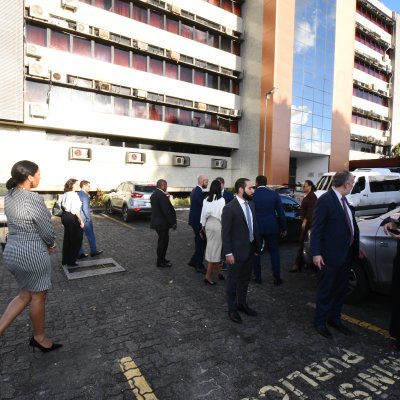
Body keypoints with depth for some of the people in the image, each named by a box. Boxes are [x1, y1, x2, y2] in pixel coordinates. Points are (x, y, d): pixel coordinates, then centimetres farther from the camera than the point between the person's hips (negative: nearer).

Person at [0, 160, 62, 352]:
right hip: (32, 253, -8)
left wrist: (44, 244, 9)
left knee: (25, 294, 23)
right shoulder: (33, 198, -21)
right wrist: (51, 244, 4)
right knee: (38, 296, 11)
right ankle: (39, 338, 29)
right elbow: (46, 229, -17)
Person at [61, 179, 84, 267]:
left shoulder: (65, 194, 12)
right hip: (72, 218, -9)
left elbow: (63, 205, 16)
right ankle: (71, 261, 10)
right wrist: (81, 221, -18)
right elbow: (76, 210, -21)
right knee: (76, 240, 4)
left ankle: (65, 260, 25)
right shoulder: (74, 194, -16)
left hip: (65, 216, 9)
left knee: (67, 239, 16)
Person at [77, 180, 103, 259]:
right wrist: (89, 218, -13)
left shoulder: (77, 194, 9)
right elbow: (85, 208, -22)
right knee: (91, 236, 8)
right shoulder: (85, 195, -17)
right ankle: (93, 251, 19)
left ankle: (80, 253, 19)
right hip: (85, 220, -8)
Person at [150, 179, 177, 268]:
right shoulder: (162, 195, -21)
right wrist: (173, 222, -16)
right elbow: (166, 211, -23)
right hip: (162, 222, -10)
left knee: (162, 240, 20)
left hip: (157, 221, 10)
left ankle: (161, 259, 32)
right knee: (163, 241, 2)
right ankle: (161, 262, 12)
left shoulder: (154, 194, 10)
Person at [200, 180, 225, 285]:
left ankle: (218, 271, 29)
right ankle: (208, 275, 4)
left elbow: (203, 213, 7)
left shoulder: (206, 200, 2)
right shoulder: (221, 200, -13)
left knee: (212, 248, 15)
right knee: (215, 249, 1)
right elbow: (222, 214, -13)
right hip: (217, 224, -6)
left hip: (208, 224, 6)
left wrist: (203, 225, 18)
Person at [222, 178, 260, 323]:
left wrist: (257, 246, 10)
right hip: (236, 251, -7)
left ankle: (242, 304, 40)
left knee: (245, 280, 21)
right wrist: (228, 253, -17)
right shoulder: (229, 208, -18)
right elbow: (225, 233, -17)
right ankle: (232, 309, 28)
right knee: (233, 281, 11)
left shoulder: (251, 204, 5)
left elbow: (254, 226, 11)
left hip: (250, 249, 7)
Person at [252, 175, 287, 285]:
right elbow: (281, 212, 0)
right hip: (271, 227, 1)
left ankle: (258, 277, 17)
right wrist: (284, 228, 9)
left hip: (256, 228, 0)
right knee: (274, 252, 10)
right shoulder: (274, 194, -3)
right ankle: (277, 278, 14)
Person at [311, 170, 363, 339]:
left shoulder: (343, 200, 8)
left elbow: (351, 225, 13)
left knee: (341, 289, 20)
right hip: (330, 255, -8)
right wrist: (316, 253, -21)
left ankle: (334, 318, 38)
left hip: (346, 254, 8)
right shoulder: (325, 200, -17)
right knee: (326, 290, 7)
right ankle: (320, 322, 25)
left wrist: (356, 247, 13)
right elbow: (316, 228, -18)